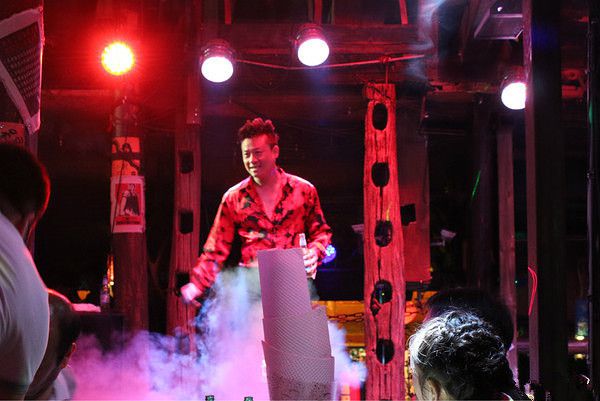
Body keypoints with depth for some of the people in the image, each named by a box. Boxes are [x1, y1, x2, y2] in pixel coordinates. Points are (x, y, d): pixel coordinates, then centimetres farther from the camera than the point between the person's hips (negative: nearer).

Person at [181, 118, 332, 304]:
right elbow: (216, 247, 10)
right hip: (252, 285, 0)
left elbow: (321, 232, 19)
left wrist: (314, 252, -4)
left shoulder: (303, 190, 9)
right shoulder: (233, 198, 11)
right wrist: (197, 283, -2)